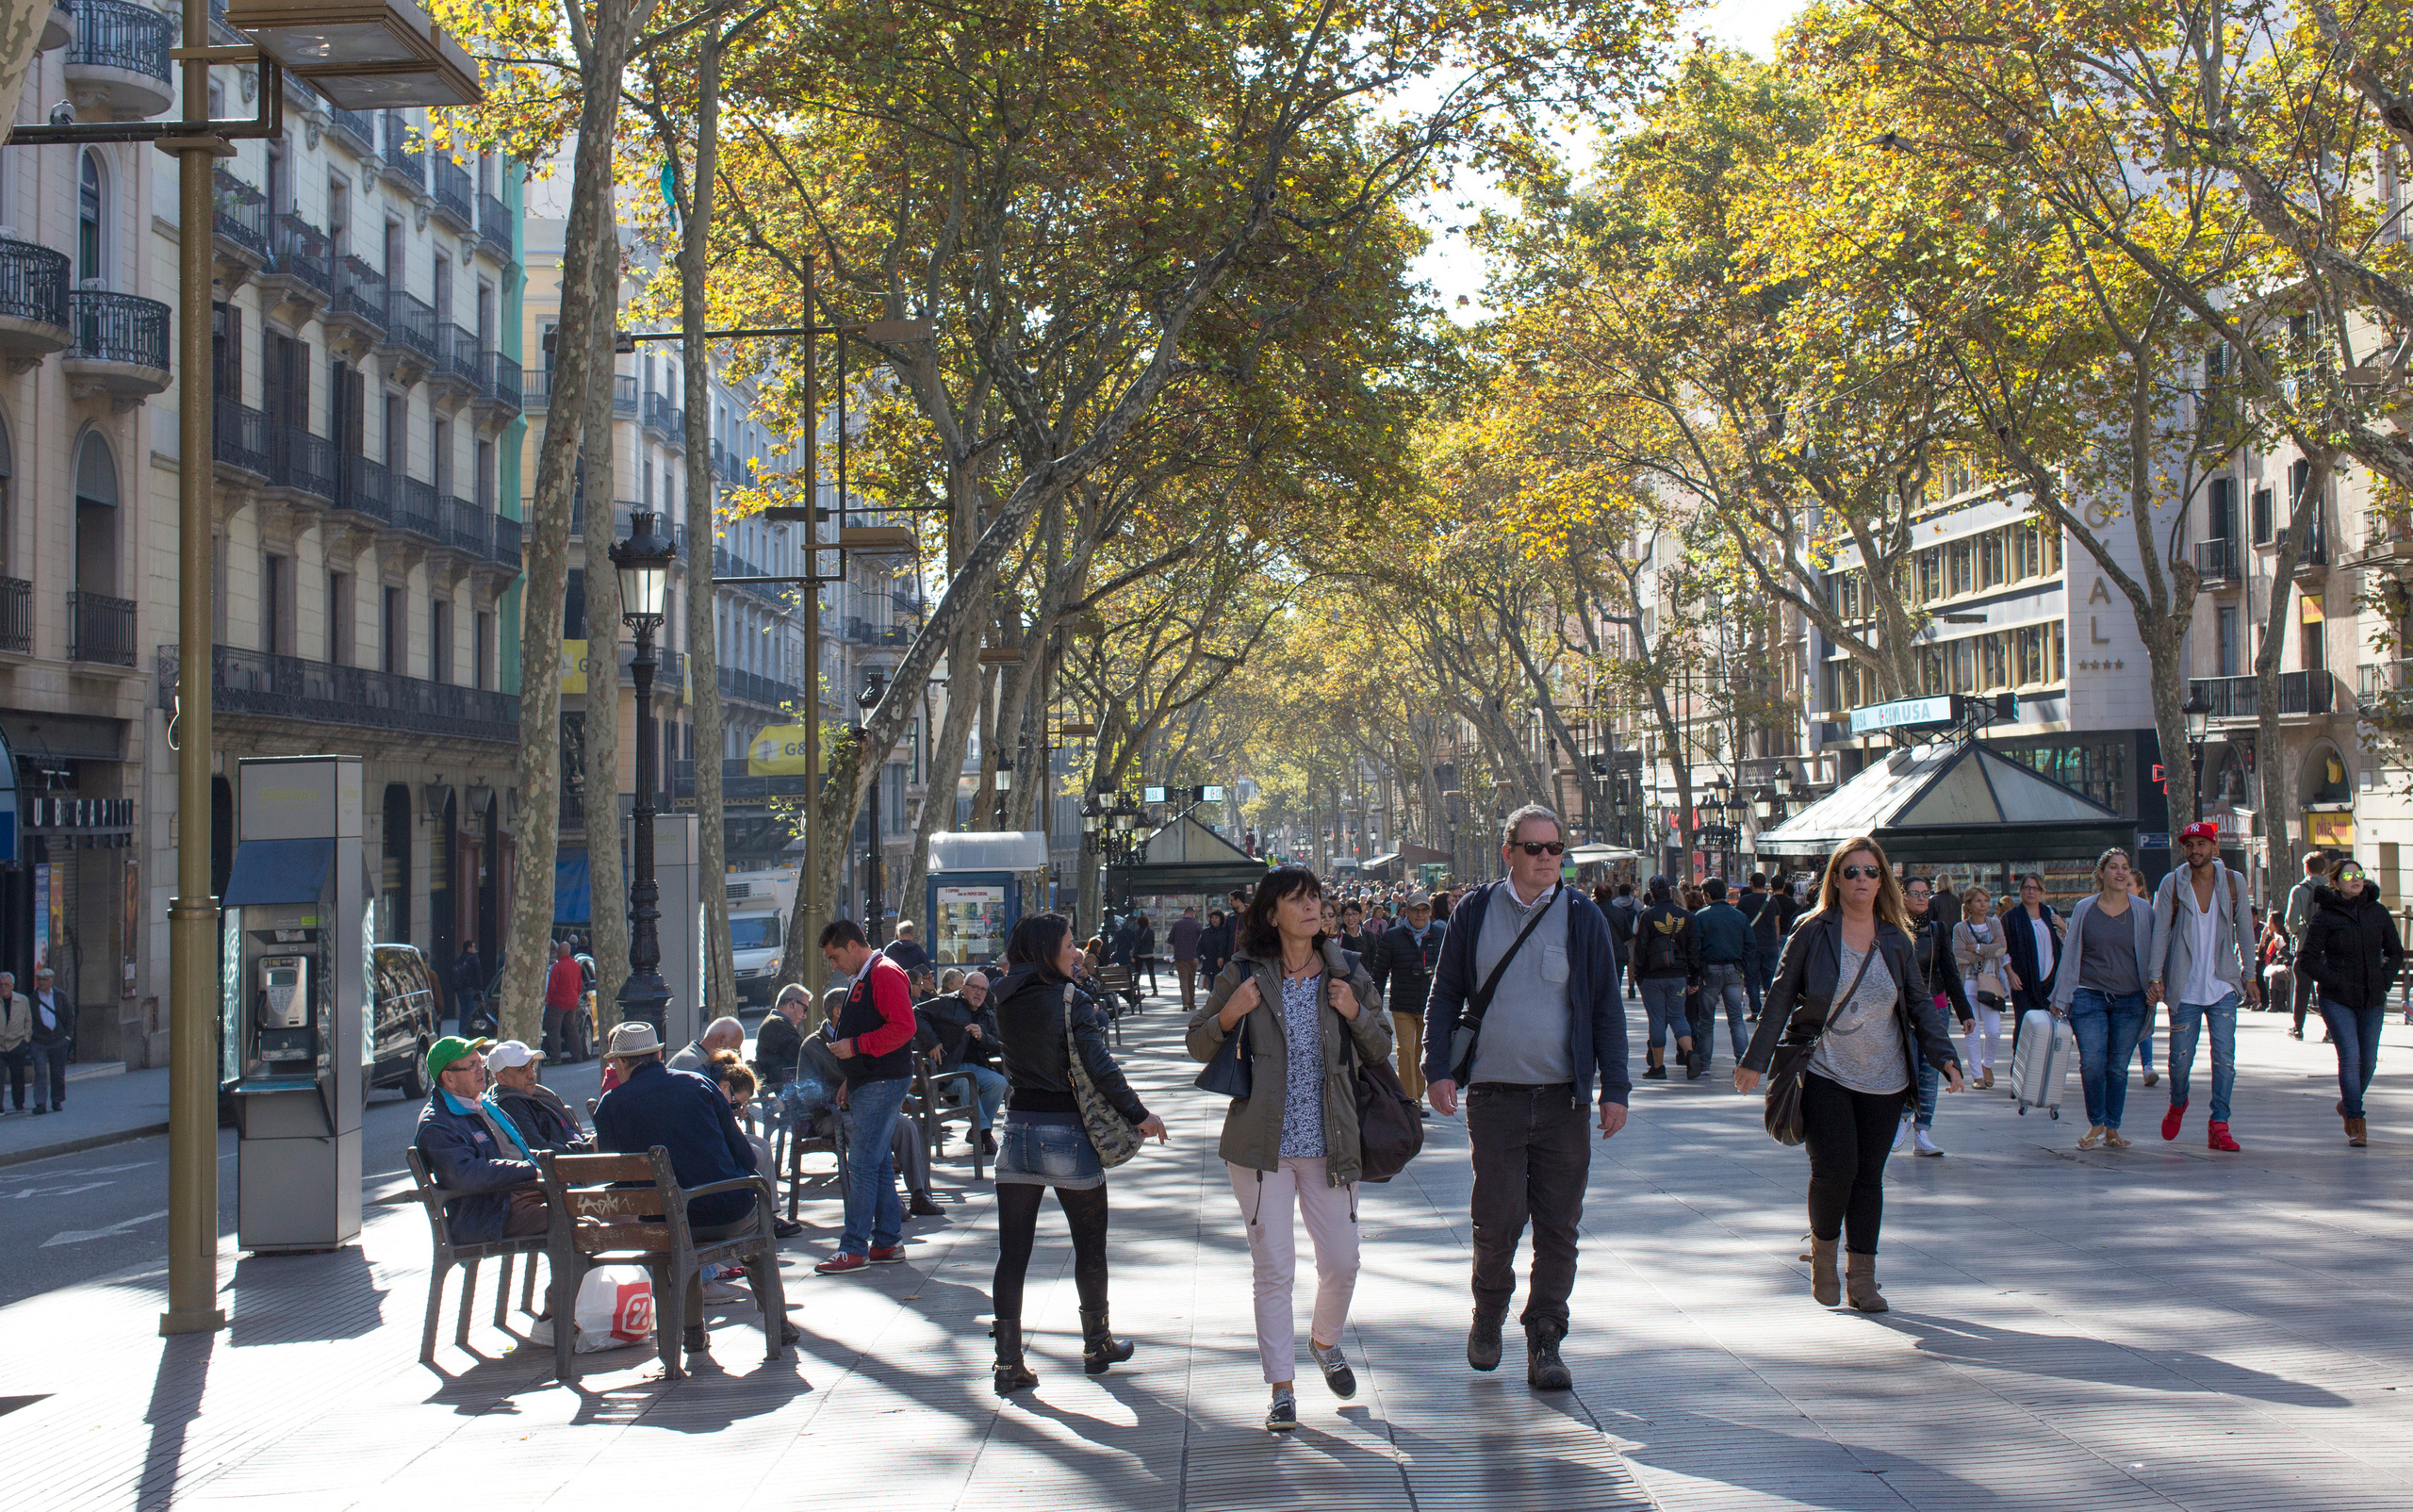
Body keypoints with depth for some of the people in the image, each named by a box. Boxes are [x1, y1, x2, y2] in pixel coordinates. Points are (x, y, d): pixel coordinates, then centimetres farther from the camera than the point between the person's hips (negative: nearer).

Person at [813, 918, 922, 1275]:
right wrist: (850, 1082, 23)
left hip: (883, 1084, -11)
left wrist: (855, 1046, -20)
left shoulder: (886, 974, -12)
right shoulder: (861, 979, 21)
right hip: (867, 1083, 11)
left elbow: (902, 1027, -22)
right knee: (877, 1162, 12)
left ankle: (854, 1248, -8)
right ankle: (888, 1242, 16)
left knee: (862, 1164, -10)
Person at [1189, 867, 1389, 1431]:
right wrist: (1229, 1016, -15)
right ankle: (1282, 1388, 9)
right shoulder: (1245, 974, -3)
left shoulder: (1346, 972, 2)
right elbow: (1198, 1047, 5)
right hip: (1261, 1144, -2)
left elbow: (1382, 1048, 11)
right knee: (1273, 1268, -1)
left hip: (1330, 1144, 2)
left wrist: (1356, 1013, -9)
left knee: (1341, 1263, 7)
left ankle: (1325, 1342, 38)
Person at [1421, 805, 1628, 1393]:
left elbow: (1607, 1007, 7)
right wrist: (1438, 1068, 0)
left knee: (1559, 1225, 2)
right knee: (1498, 1218, -6)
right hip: (1494, 1095, -1)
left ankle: (1545, 1344, 13)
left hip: (1563, 1096, 1)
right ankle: (1488, 1314, 21)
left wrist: (1615, 1088, 2)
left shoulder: (1582, 917, 4)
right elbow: (1444, 994, 10)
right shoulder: (1476, 911, 4)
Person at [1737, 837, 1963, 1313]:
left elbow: (1920, 1001, 11)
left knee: (1869, 1175, 4)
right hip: (1824, 1073, -3)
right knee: (1834, 1167, -13)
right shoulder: (1812, 933, -4)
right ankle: (1823, 1248, 15)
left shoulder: (1896, 940, 5)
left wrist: (1942, 1054, -2)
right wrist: (1756, 1059, 0)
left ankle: (1861, 1278, 11)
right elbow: (1781, 997, 0)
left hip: (1884, 1078, 3)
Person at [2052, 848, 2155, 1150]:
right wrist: (2060, 997, 8)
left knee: (2118, 1067, 2)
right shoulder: (2084, 909, 6)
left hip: (2130, 1000, 1)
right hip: (2088, 997, -1)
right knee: (2091, 1063, -11)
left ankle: (2112, 1129, 13)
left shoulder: (2142, 910, 7)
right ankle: (2096, 1126, 4)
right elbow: (2070, 952, 10)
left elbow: (2151, 953, 13)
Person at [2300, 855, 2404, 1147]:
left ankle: (2348, 1104, 34)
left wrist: (2385, 980, -1)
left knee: (2368, 1060, 8)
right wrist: (2338, 983, -14)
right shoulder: (2325, 917, -6)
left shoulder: (2378, 912, 5)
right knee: (2350, 1056, -14)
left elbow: (2395, 953, 15)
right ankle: (2355, 1122, -7)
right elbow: (2307, 960, -6)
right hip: (2337, 1000, -4)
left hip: (2373, 1000, 4)